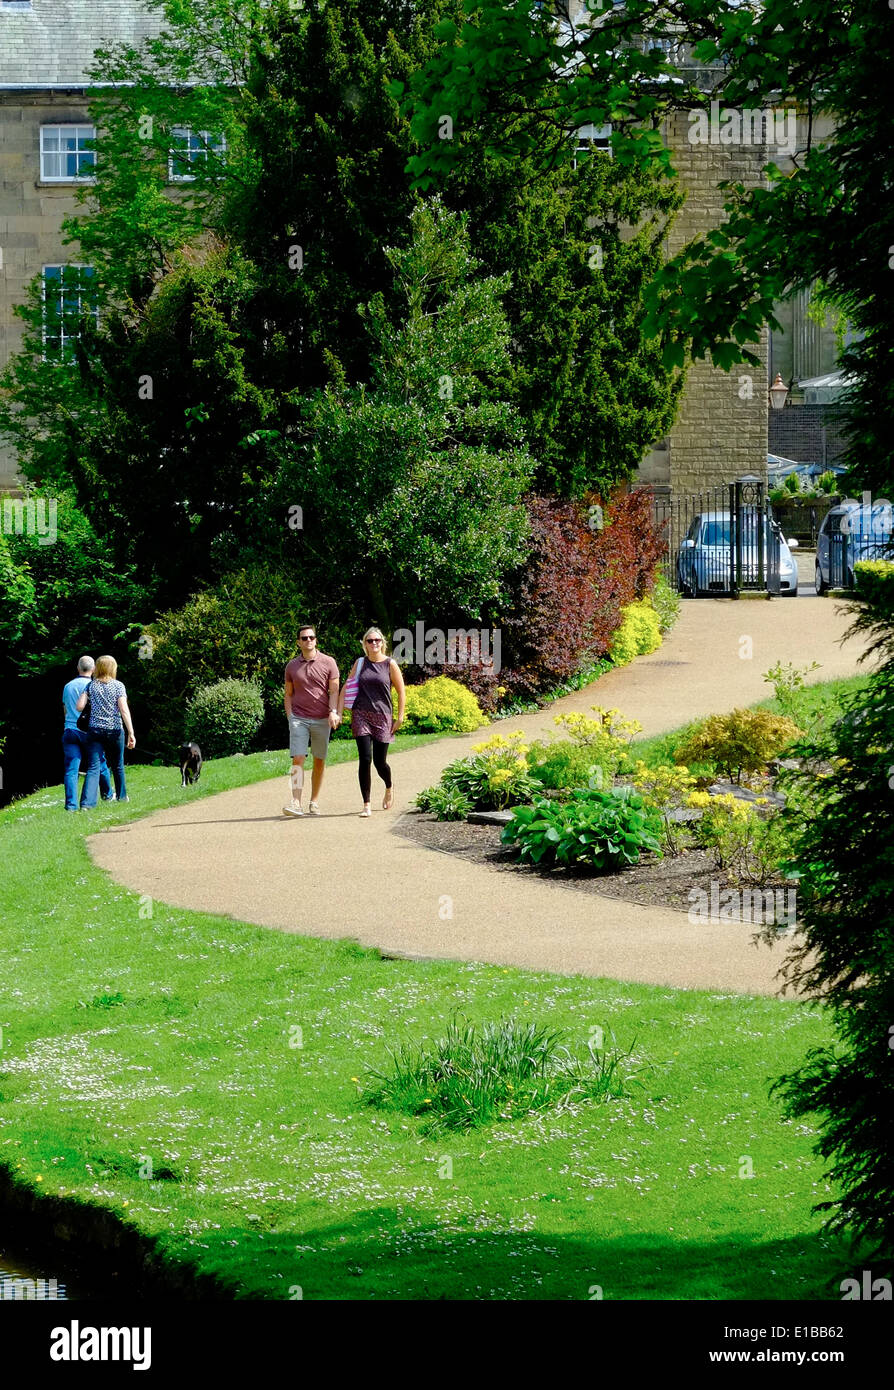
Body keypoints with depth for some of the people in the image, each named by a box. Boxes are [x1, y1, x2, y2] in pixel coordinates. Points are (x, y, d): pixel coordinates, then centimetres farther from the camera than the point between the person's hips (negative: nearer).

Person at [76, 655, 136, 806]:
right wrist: (131, 733, -8)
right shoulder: (118, 686, -1)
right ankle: (122, 795, 37)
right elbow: (124, 710, -8)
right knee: (117, 766, 19)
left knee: (93, 767, -5)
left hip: (94, 730, 1)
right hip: (114, 730, -1)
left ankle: (88, 801, -21)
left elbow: (80, 706, -2)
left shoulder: (91, 685, 4)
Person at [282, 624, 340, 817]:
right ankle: (296, 803, -18)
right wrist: (290, 718, 4)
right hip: (299, 719, 0)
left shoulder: (328, 663, 3)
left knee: (319, 762, 5)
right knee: (298, 760, -12)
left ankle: (314, 801, 15)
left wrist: (333, 712, -13)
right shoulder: (292, 666, 8)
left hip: (322, 719, 0)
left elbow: (334, 691, 2)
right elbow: (288, 695, 14)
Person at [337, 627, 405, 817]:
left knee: (380, 762, 2)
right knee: (365, 759, -10)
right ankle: (366, 805, -5)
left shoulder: (390, 664, 1)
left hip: (382, 716, -1)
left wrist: (400, 718, 0)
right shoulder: (360, 663, 7)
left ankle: (389, 787, 37)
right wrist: (339, 713, 0)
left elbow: (401, 692, 5)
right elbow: (346, 689, 9)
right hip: (361, 716, 1)